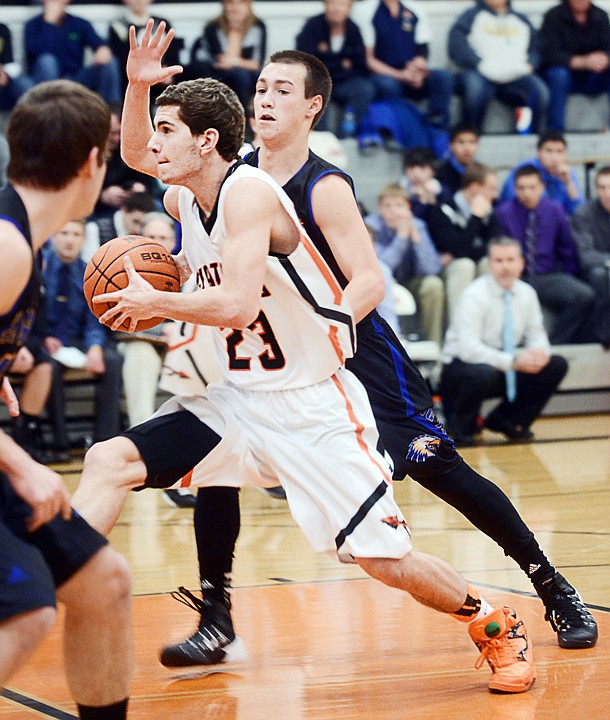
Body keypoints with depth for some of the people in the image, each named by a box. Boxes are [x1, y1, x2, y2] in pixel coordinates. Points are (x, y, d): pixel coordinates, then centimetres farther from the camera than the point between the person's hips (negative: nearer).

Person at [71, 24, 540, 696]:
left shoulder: (248, 192, -20)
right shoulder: (184, 200, 4)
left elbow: (238, 306, -31)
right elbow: (135, 156, 26)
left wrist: (152, 301, -18)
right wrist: (138, 86, 7)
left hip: (311, 406, -7)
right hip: (235, 399, 7)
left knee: (384, 557, -5)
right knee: (108, 462, -10)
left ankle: (496, 628, 20)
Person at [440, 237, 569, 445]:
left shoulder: (526, 293, 1)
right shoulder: (475, 295, -19)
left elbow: (536, 334, 7)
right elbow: (468, 348, -27)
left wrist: (540, 352, -19)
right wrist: (513, 361, -34)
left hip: (507, 368, 7)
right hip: (463, 365, -6)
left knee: (556, 365, -10)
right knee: (484, 373, -40)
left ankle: (506, 421, 4)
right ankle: (460, 427, -10)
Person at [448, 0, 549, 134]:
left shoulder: (521, 19, 28)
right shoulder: (472, 15, 16)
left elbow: (536, 47, 19)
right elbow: (456, 44, 0)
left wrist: (529, 65, -4)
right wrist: (481, 65, -14)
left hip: (515, 77, 3)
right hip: (479, 74, -3)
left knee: (540, 90, -28)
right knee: (475, 87, -38)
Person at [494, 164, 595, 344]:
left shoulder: (554, 210, 7)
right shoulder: (503, 213, 0)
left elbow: (568, 250, 14)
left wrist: (567, 281, 6)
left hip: (549, 277, 3)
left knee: (584, 296, -27)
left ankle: (554, 346, -13)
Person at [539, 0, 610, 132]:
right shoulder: (553, 16, -8)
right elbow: (549, 55, -19)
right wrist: (582, 62, -33)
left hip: (591, 78, 4)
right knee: (559, 74, -36)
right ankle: (555, 131, -34)